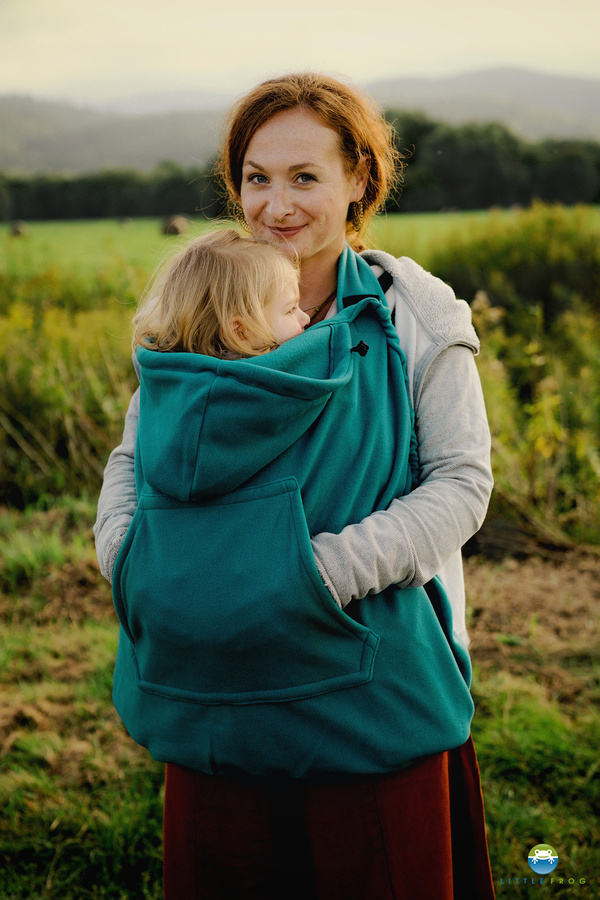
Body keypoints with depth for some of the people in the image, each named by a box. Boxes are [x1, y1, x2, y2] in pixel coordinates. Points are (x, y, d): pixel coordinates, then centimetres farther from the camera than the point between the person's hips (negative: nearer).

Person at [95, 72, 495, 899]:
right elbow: (133, 457, 8)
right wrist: (127, 558, -12)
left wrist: (327, 571, -24)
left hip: (369, 680, -2)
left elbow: (461, 484, -10)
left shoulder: (415, 316, -6)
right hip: (215, 683, 3)